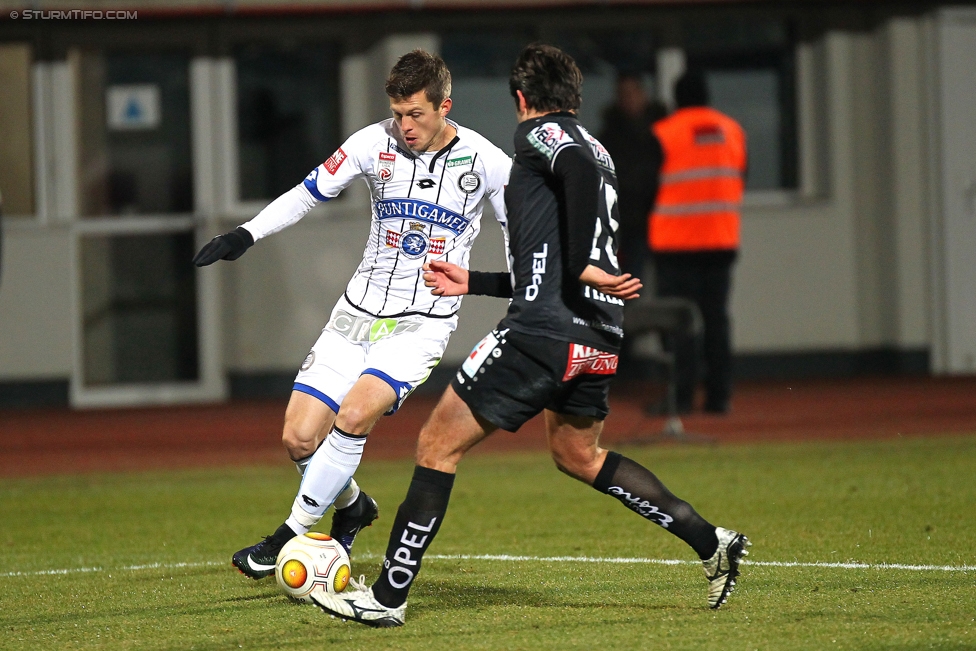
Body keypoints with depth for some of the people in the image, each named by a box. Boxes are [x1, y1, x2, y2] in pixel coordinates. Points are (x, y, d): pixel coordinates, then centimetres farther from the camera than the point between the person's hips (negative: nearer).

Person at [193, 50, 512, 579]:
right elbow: (307, 193, 6)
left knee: (353, 416, -26)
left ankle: (292, 534, -13)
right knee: (298, 439, -5)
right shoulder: (376, 143, -3)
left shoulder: (485, 162, -6)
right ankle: (351, 506, 27)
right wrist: (244, 235, -2)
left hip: (423, 323, -3)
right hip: (358, 313, 3)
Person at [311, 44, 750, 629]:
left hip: (545, 333, -8)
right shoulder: (594, 150, 25)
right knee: (578, 455, 27)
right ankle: (712, 542, 20)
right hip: (599, 337, 8)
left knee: (439, 444, 0)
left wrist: (582, 267, -27)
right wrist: (472, 284, 36)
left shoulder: (540, 134, 0)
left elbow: (578, 167, -26)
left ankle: (388, 597, 0)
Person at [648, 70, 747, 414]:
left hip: (676, 241, -4)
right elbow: (740, 180, 15)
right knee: (716, 317, 8)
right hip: (722, 240, 4)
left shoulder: (663, 133, -7)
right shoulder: (733, 130, 8)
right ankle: (719, 395, 5)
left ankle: (680, 395, -8)